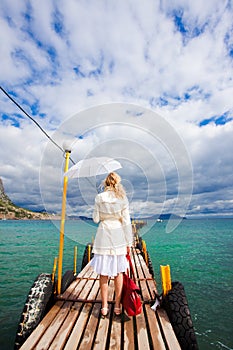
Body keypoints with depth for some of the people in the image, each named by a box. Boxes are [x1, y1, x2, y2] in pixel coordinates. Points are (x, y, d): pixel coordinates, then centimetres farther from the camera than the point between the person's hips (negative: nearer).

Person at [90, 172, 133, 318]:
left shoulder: (99, 198, -6)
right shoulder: (123, 198, -6)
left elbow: (96, 219, -1)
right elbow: (126, 222, -5)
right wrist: (128, 242, 3)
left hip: (104, 237, 0)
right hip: (118, 237, 1)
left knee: (104, 273, 13)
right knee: (119, 273, 16)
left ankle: (104, 307, 26)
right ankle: (117, 307, 29)